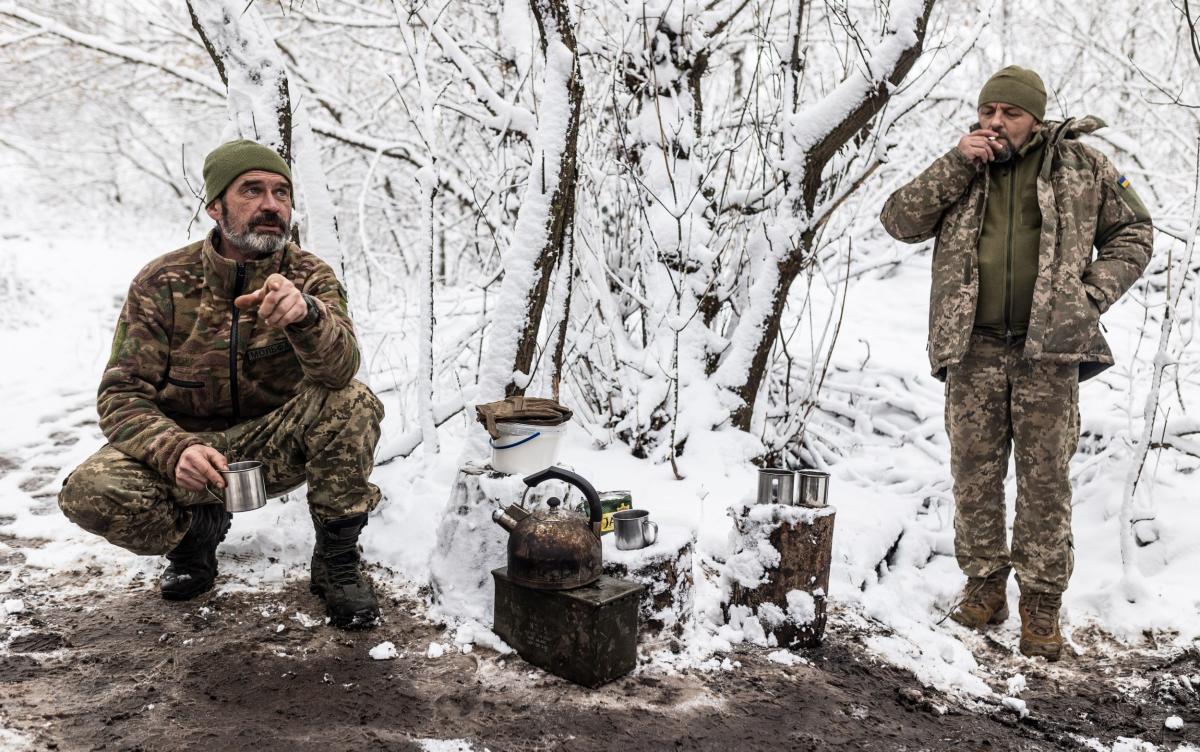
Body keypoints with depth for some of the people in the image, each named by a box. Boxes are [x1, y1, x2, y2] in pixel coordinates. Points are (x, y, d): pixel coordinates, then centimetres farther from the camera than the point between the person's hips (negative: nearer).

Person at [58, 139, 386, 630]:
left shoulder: (310, 277, -11)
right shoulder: (163, 282, -10)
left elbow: (338, 369, -30)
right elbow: (122, 394, -12)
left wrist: (305, 314, -53)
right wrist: (176, 451, -33)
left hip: (274, 448, 0)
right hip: (186, 444, 1)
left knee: (353, 403, -29)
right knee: (89, 492, -27)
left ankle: (337, 561, -11)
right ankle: (198, 528, 7)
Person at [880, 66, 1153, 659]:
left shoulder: (1080, 165, 8)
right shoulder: (959, 171, 11)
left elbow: (1132, 232, 13)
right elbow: (899, 221, 0)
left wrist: (1092, 294, -2)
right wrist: (957, 164, -8)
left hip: (1048, 347, -1)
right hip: (973, 349, 1)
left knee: (1045, 475, 2)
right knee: (974, 470, 6)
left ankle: (1042, 601, 14)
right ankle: (984, 584, 22)